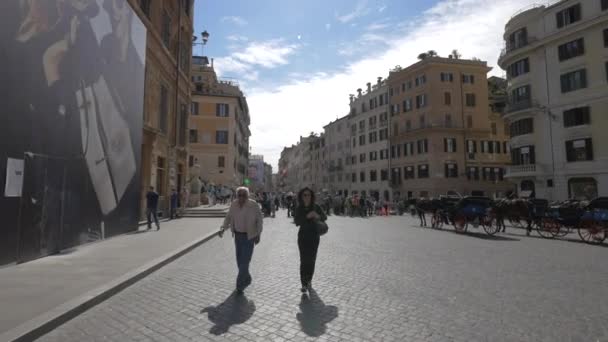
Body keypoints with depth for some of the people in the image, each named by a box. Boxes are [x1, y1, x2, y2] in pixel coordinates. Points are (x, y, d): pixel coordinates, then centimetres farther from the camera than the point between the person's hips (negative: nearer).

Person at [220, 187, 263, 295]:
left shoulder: (253, 205, -16)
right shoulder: (234, 205, -3)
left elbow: (259, 220, -9)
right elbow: (228, 217, 7)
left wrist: (258, 234, -14)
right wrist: (223, 229, -7)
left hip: (249, 236, -5)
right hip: (238, 235, 5)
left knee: (244, 260, -8)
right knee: (239, 259, 14)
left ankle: (240, 285, 4)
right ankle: (247, 279, 35)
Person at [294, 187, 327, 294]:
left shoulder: (316, 207, -4)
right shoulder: (299, 209, -5)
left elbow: (325, 217, -2)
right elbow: (297, 222, -14)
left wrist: (318, 217, -24)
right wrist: (307, 216, -28)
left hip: (314, 237, 1)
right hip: (303, 237, -1)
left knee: (312, 260, 8)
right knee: (304, 260, -5)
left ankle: (309, 281, 27)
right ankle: (304, 284, 2)